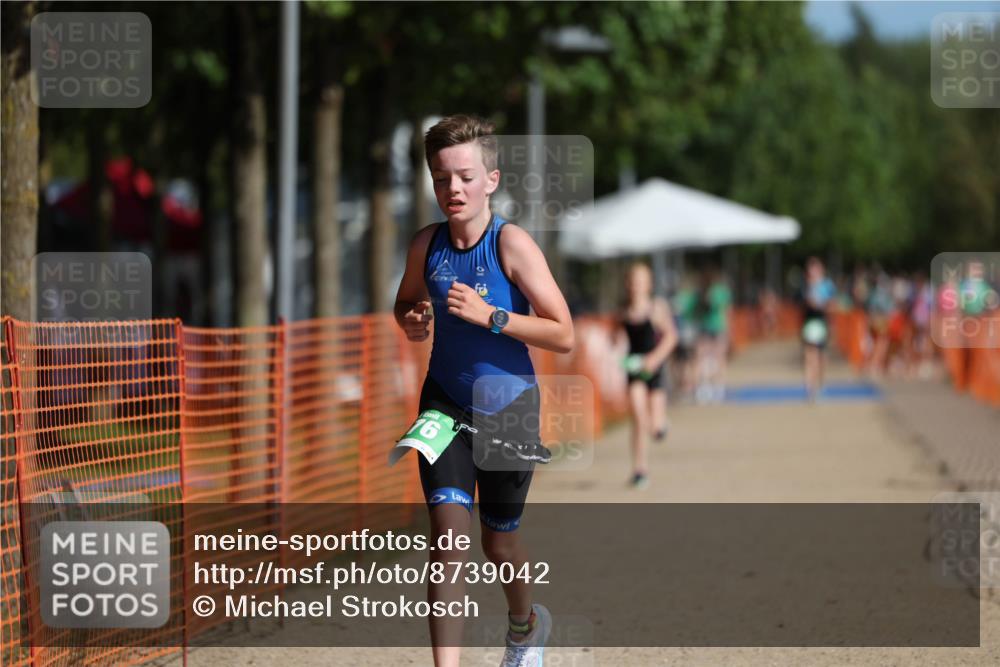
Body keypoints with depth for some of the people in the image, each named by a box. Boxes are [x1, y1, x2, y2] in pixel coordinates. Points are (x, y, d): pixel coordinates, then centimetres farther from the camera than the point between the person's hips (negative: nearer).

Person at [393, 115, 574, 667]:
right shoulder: (426, 245, -5)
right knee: (449, 527, -16)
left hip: (507, 409, -2)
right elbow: (405, 301, 17)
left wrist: (489, 315, -27)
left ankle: (525, 621, 48)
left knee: (498, 540, 15)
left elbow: (563, 335, -19)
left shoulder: (512, 244, -17)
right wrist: (412, 321, -7)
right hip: (445, 404, 2)